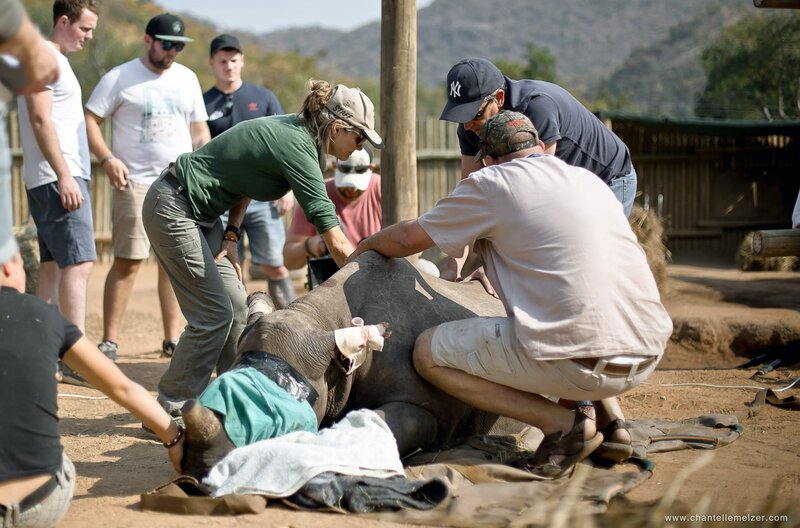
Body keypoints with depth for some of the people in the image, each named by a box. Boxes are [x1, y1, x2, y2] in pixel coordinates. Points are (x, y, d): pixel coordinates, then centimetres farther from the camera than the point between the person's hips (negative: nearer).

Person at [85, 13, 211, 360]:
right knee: (127, 262, -7)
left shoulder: (187, 78, 13)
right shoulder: (120, 78, -3)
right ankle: (109, 341, -4)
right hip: (136, 183, -5)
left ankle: (173, 339, 12)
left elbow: (199, 128, 18)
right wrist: (107, 159, -17)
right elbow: (90, 119, -4)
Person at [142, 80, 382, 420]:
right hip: (173, 209, -10)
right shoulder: (297, 147, -25)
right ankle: (169, 410, -1)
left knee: (236, 306, 9)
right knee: (215, 313, -9)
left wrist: (230, 235, 2)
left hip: (200, 211, 10)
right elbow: (337, 243, -27)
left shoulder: (295, 132, 2)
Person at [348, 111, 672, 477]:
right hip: (649, 357, 7)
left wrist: (366, 245, 34)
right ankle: (611, 424, 20)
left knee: (428, 353, 6)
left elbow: (409, 239, 13)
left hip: (581, 363, -7)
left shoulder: (491, 184, 3)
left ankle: (562, 423, -1)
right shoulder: (588, 179, 21)